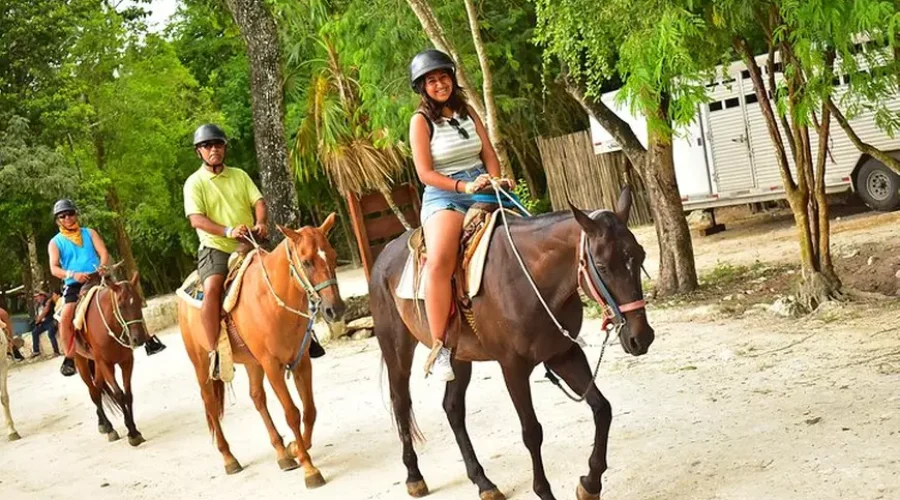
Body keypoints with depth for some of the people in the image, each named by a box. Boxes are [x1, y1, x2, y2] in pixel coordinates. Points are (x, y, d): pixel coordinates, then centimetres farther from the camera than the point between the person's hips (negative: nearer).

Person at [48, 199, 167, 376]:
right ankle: (69, 358, -14)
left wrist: (102, 266, -22)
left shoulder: (89, 233, 14)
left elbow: (103, 252, 1)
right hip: (74, 285, -1)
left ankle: (148, 339, -5)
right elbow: (54, 268, -3)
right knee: (66, 316, -26)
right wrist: (72, 274, -23)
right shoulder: (55, 242, 9)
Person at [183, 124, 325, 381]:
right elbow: (196, 219, -13)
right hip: (215, 249, -4)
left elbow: (258, 201, 2)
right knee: (212, 288, -31)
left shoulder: (240, 176, 12)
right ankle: (214, 352, -24)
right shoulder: (194, 183, -1)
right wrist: (228, 231, -27)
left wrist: (260, 223, -21)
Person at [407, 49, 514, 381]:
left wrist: (496, 182, -8)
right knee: (439, 262, -32)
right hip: (444, 197, -6)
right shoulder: (421, 121, 0)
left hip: (483, 193, 6)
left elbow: (489, 154, 12)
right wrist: (463, 186, -20)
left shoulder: (468, 113, 15)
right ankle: (439, 348, -27)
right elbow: (426, 173, -8)